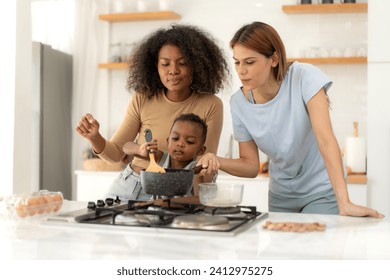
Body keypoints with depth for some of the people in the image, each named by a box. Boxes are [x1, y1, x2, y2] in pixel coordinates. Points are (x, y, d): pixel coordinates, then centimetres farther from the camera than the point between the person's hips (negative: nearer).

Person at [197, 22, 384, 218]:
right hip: (281, 195, 4)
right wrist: (218, 162, -25)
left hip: (322, 190, -4)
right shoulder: (239, 103, -11)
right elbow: (250, 165, -4)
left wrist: (344, 203, -35)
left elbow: (325, 138, -29)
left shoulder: (304, 77, -21)